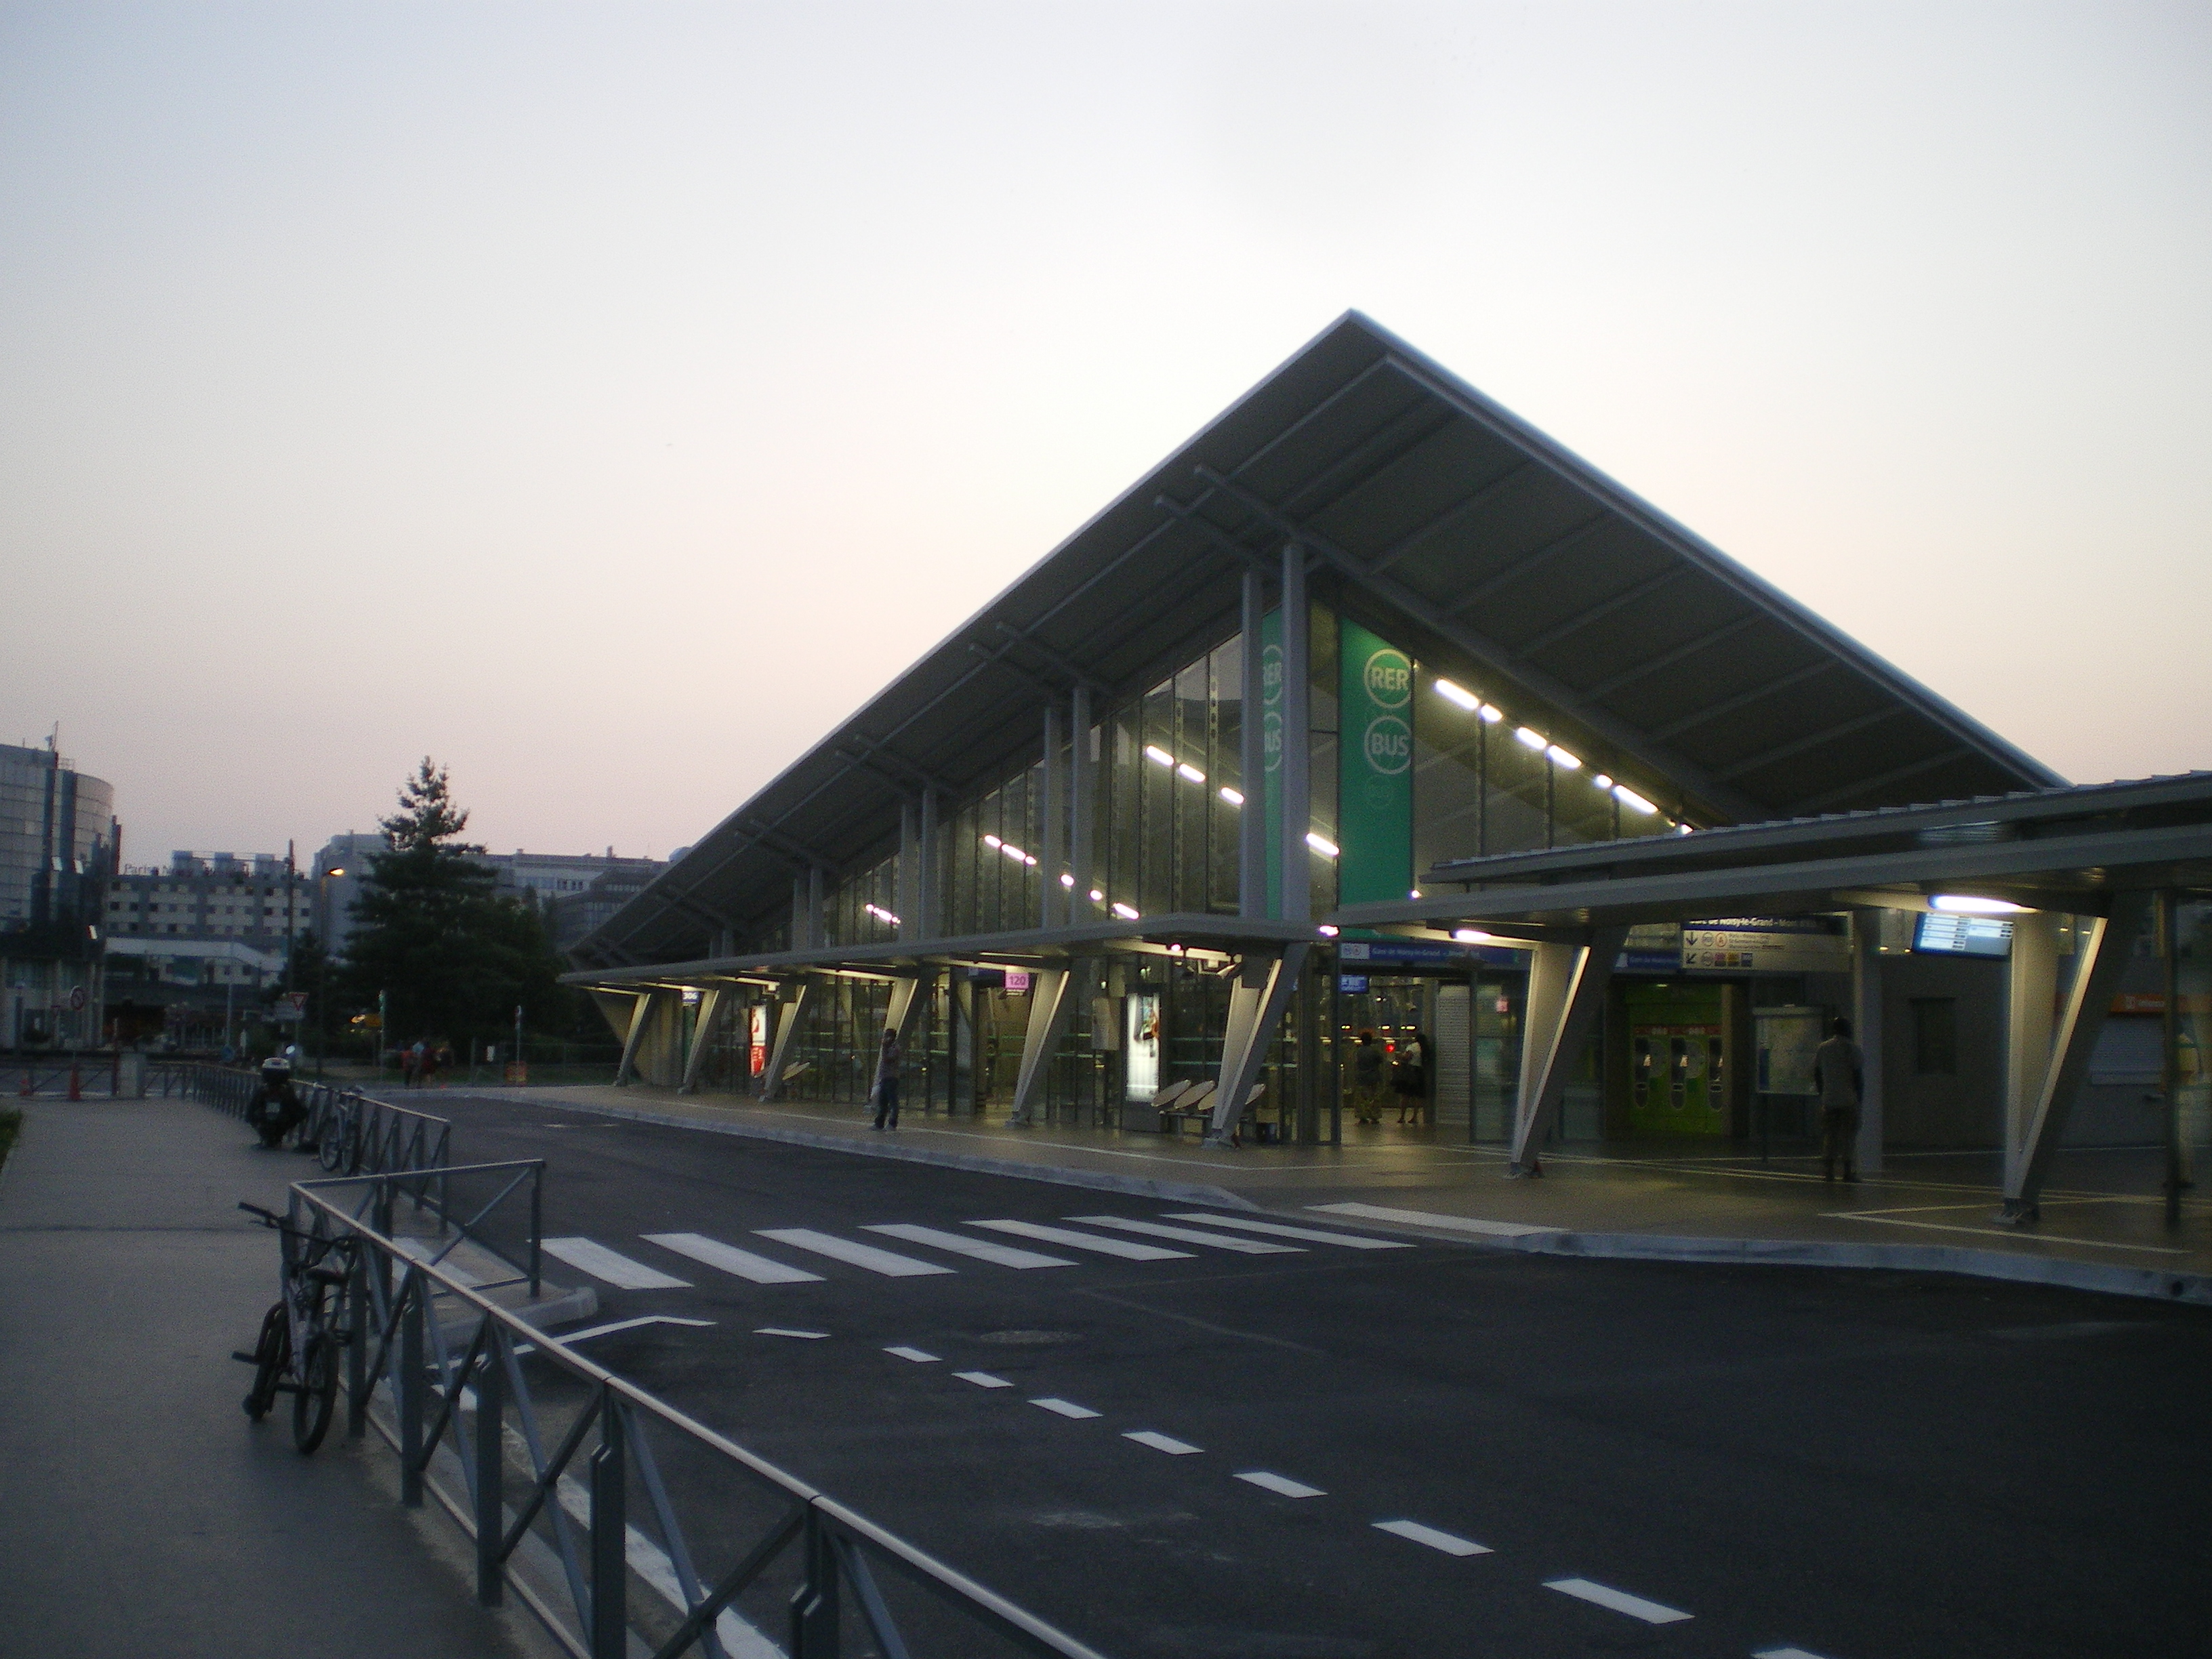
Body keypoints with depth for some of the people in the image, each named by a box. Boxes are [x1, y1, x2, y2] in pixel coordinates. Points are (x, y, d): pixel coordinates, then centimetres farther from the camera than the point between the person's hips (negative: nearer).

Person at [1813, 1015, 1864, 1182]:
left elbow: (1816, 1073, 12)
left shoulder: (1822, 1048, 10)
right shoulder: (1852, 1049, -4)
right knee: (1849, 1135, 1)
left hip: (1828, 1100, 4)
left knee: (1829, 1135, 6)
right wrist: (1860, 1096, -2)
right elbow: (1859, 1075, -8)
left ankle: (1828, 1170, 2)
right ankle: (1848, 1171, 0)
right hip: (1849, 1100, -4)